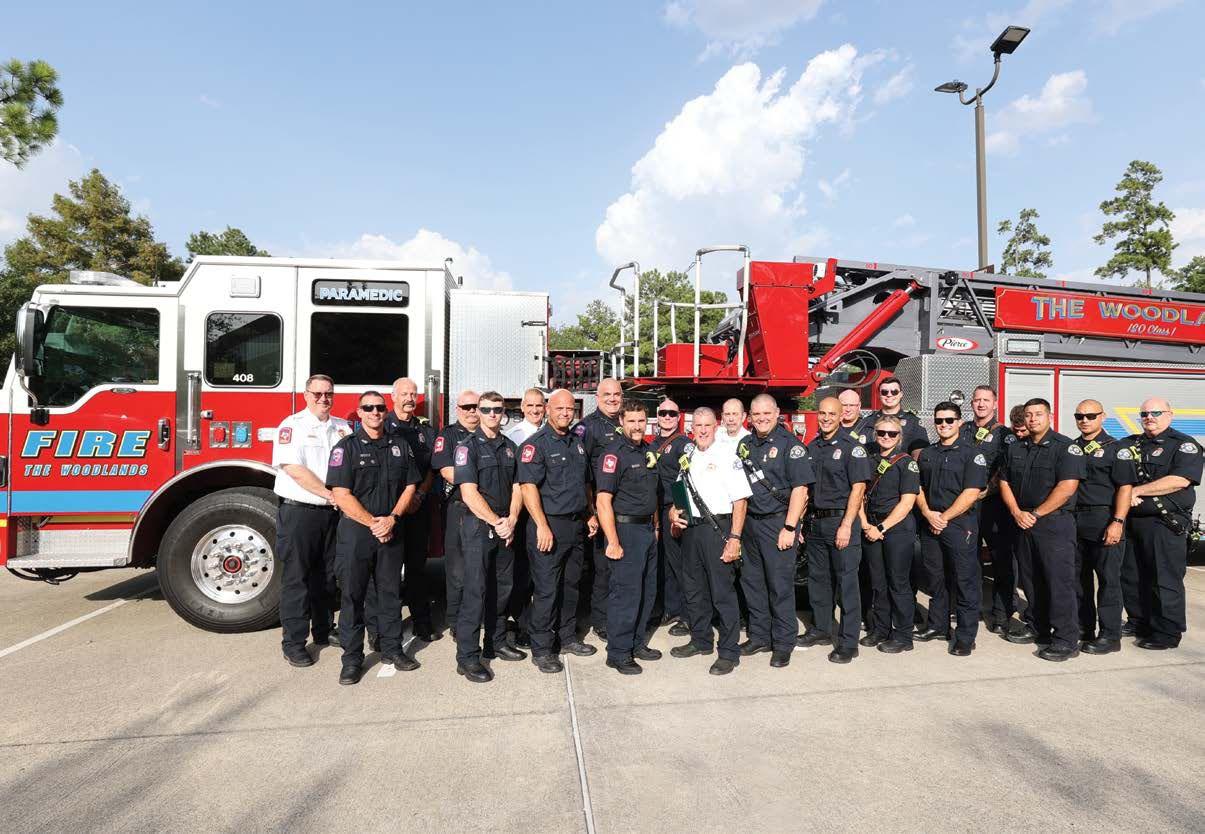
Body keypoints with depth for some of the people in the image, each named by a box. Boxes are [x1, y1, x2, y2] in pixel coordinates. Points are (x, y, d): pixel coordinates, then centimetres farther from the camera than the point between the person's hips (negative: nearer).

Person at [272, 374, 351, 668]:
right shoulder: (292, 425, -6)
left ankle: (323, 630, 28)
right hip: (299, 511, -5)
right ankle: (293, 641, 11)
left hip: (332, 513, 5)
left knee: (327, 575, 14)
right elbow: (294, 469, -16)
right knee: (296, 577, 2)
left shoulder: (343, 428, 10)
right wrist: (332, 496, -16)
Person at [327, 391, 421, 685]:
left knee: (390, 592, 11)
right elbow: (342, 495, -12)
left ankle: (392, 649, 24)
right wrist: (373, 523, -14)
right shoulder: (346, 447, -5)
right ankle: (352, 658, 15)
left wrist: (392, 518, -8)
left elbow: (410, 485, 6)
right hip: (355, 531, -3)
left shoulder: (399, 446, 7)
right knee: (352, 595, 4)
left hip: (391, 531, 4)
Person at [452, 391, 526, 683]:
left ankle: (496, 642, 28)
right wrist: (496, 522, -16)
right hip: (478, 527, -6)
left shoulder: (509, 447, 11)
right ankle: (467, 658, 4)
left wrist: (511, 521, -6)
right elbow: (469, 493, -14)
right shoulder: (468, 446, -7)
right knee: (475, 591, -4)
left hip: (505, 528, 6)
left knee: (502, 588, 13)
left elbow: (516, 488, 9)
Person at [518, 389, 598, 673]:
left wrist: (590, 514, 17)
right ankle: (541, 650, 12)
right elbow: (528, 486, -17)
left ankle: (567, 637, 32)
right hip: (549, 524, -7)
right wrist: (542, 527, -22)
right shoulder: (536, 444, -10)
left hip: (576, 525, 7)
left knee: (571, 584, 17)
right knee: (547, 589, -1)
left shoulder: (577, 443, 13)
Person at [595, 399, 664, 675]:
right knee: (626, 593, -3)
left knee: (647, 591, 15)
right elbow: (603, 501, -19)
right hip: (626, 529, -8)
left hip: (648, 529, 8)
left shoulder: (649, 452, 11)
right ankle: (618, 653, 11)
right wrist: (613, 542, -22)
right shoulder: (613, 455, -14)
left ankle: (637, 643, 30)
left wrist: (655, 525, 16)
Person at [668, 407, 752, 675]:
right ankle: (701, 641, 31)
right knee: (694, 590, 16)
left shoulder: (727, 454, -7)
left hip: (717, 529, -7)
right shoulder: (687, 457, 13)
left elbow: (740, 500, -12)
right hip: (690, 530, 7)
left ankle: (729, 652, 10)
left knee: (723, 592, -1)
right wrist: (673, 511, 4)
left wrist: (734, 538, -17)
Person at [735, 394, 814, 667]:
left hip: (777, 523, -6)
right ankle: (759, 637, 27)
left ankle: (783, 644, 15)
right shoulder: (744, 444, 11)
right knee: (752, 582, 13)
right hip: (750, 522, 6)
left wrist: (789, 528, -18)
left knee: (780, 585, 1)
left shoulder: (790, 444, -8)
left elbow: (800, 488, -14)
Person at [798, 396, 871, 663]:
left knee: (846, 582, 0)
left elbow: (858, 488, -13)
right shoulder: (811, 448, 12)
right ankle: (821, 630, 30)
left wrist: (846, 525, -19)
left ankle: (848, 643, 9)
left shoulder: (851, 447, -8)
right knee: (818, 579, 15)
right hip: (816, 522, 7)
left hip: (841, 521, -6)